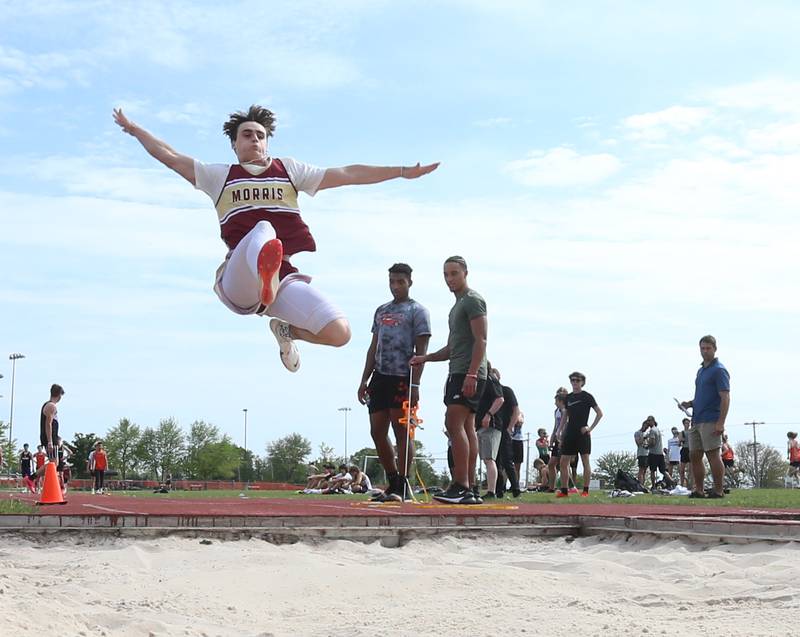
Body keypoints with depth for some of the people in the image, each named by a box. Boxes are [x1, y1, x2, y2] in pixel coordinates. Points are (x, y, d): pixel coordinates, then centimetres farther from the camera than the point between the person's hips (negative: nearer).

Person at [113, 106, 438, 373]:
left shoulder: (289, 170, 24)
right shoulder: (220, 176, 23)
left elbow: (346, 174, 19)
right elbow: (170, 156, 25)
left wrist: (403, 171, 15)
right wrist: (133, 128, 24)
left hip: (285, 277, 3)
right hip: (237, 280, -3)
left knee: (339, 333, -16)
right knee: (263, 230, -35)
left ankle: (286, 329, 15)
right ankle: (265, 267, -72)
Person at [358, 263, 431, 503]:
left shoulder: (417, 311, 0)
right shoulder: (381, 311, 21)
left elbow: (421, 351, -8)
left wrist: (414, 385, -17)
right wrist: (364, 380, 14)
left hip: (402, 379, -7)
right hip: (380, 377, 7)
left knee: (402, 432, -5)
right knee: (377, 432, 6)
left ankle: (403, 486, 0)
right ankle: (393, 483, 16)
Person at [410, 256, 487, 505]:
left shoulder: (473, 300, -5)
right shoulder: (457, 306, 25)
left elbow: (480, 341, -15)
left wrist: (471, 374, -23)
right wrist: (425, 358, 16)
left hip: (469, 374, -10)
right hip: (458, 373, 10)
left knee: (454, 423, -18)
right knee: (466, 428, 6)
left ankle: (460, 486, -22)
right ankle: (469, 489, 6)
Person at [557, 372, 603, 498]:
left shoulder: (587, 396, -2)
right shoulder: (568, 397, 13)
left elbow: (599, 413, -3)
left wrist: (590, 428, -10)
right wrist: (562, 434, 13)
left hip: (583, 433, -6)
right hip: (570, 433, 6)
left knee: (585, 462, -3)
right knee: (564, 462, 1)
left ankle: (586, 491, 1)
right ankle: (563, 490, 6)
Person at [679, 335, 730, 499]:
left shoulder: (719, 370, -8)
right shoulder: (701, 370, 19)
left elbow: (725, 397, -15)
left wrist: (721, 423, -22)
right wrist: (690, 403, 9)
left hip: (711, 421, -9)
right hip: (696, 420, 9)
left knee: (713, 455, -7)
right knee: (694, 455, 8)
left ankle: (718, 490, -1)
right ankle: (698, 490, 13)